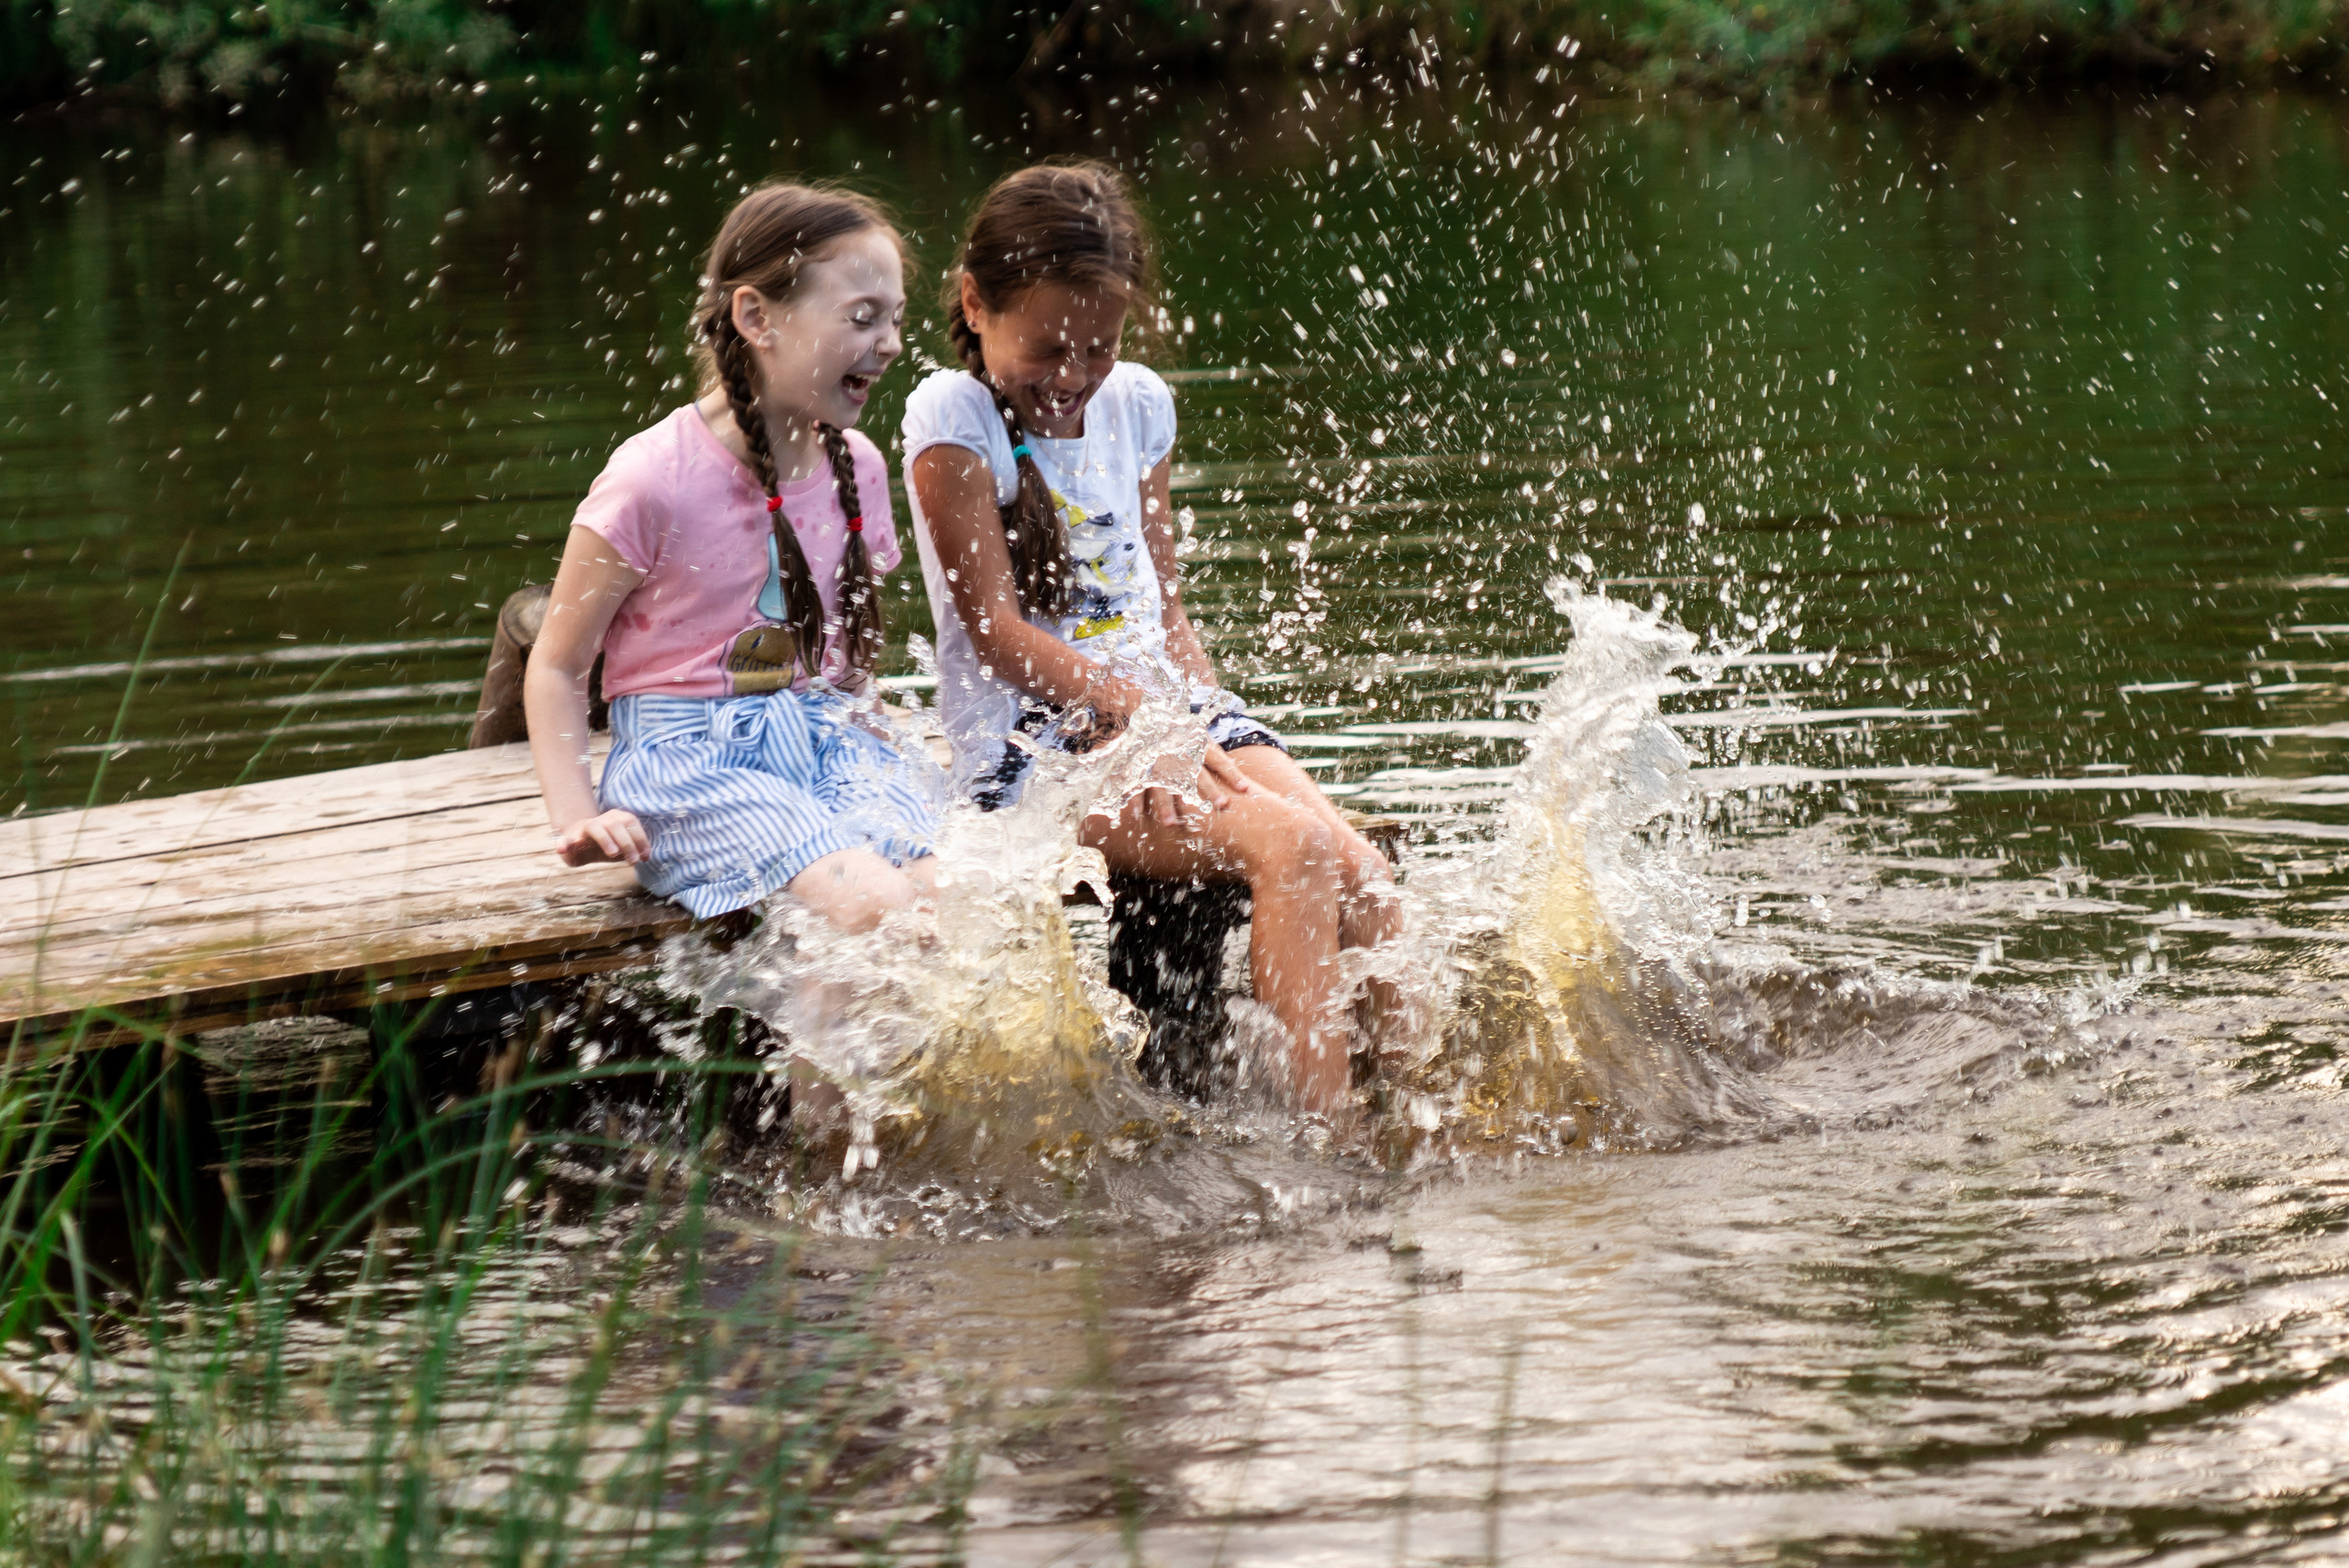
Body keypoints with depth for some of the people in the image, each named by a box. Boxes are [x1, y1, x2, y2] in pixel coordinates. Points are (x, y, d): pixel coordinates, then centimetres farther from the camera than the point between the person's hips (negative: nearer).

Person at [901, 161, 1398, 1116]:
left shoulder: (1136, 404, 14)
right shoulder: (954, 415, -5)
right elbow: (998, 630, -11)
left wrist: (1198, 712, -4)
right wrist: (1141, 719, -21)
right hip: (1033, 746, -6)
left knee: (1358, 868, -19)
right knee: (1288, 846, -29)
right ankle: (1326, 1123, -32)